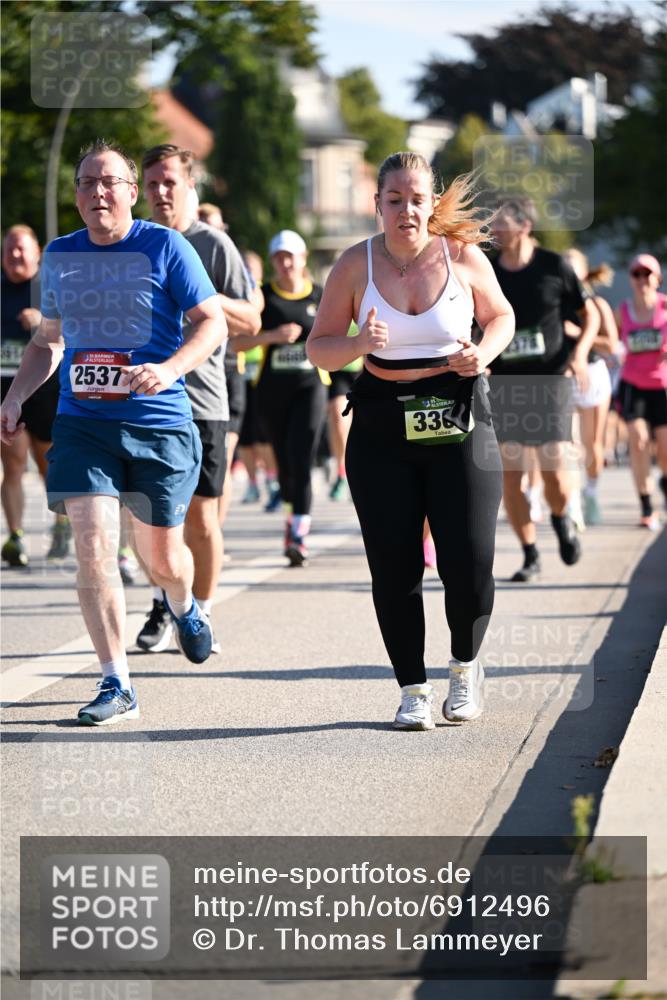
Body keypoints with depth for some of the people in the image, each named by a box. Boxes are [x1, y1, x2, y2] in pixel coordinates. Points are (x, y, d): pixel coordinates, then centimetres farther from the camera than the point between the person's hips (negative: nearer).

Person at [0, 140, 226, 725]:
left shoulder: (165, 247, -4)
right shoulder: (60, 256, 9)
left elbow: (214, 323, -5)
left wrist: (169, 369, -22)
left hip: (159, 425, -2)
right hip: (82, 424, 3)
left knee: (162, 558, 8)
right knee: (93, 550, -11)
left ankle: (184, 607, 46)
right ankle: (117, 686, -3)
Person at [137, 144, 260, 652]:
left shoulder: (214, 245, -2)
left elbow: (251, 322, -5)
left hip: (200, 397, -3)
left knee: (200, 514, -1)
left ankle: (200, 616, 11)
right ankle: (163, 610, 17)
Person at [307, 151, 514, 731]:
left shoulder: (463, 257, -1)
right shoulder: (356, 265, -1)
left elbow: (501, 317, 15)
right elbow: (319, 349, 4)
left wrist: (483, 353, -6)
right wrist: (360, 345, -17)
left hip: (459, 422, -1)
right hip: (383, 427, 1)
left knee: (469, 564, -6)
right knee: (394, 568, -1)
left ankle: (466, 666, 23)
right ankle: (413, 688, 15)